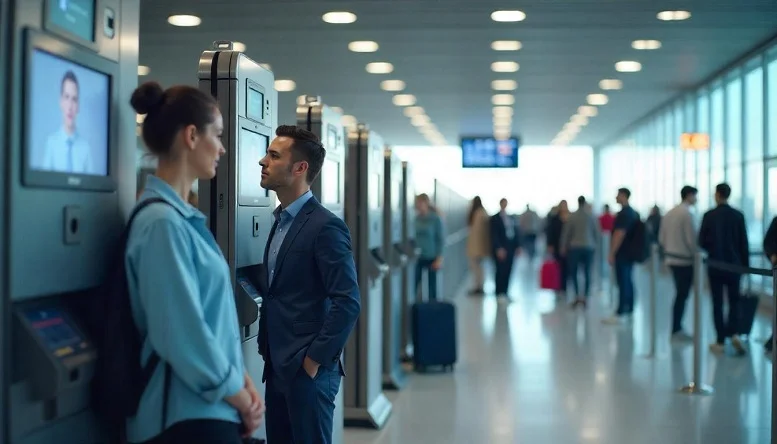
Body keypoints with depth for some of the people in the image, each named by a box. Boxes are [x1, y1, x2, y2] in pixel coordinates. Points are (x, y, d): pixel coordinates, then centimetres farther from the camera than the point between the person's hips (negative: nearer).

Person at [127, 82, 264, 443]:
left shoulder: (182, 217, 11)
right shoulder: (162, 223, -18)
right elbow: (185, 338, -22)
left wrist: (243, 381, 3)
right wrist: (244, 401, -11)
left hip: (211, 411, 9)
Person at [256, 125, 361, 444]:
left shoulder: (326, 226, -15)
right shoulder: (281, 221, 12)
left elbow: (348, 303, -19)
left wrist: (315, 359, -15)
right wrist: (268, 351, 10)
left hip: (308, 369, -8)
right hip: (278, 366, 8)